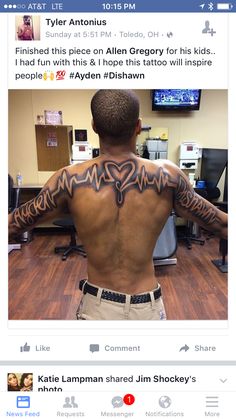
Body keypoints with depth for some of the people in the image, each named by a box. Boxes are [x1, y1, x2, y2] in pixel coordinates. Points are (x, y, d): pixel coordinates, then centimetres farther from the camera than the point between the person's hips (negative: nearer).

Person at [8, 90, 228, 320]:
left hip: (98, 306, 0)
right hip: (147, 307, 0)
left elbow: (15, 222, -2)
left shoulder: (70, 179, -17)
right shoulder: (167, 175, -15)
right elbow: (219, 222, 0)